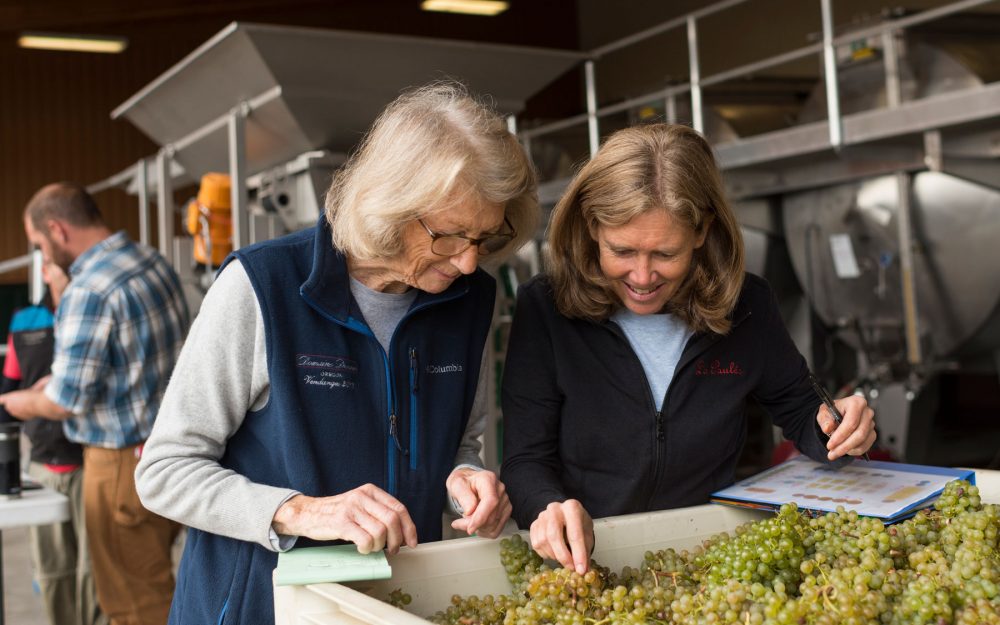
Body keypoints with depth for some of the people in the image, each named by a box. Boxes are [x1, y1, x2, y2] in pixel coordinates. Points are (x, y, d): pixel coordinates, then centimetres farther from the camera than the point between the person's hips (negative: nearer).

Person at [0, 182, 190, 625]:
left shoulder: (88, 292, -20)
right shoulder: (153, 262, 7)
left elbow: (67, 401, -19)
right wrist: (58, 381, 18)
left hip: (129, 462, -9)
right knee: (154, 583, 20)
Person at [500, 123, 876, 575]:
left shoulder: (747, 306, 0)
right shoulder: (545, 308, -7)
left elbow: (798, 411, 15)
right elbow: (525, 461, -7)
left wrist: (835, 430, -8)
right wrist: (550, 508, -30)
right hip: (584, 563, -3)